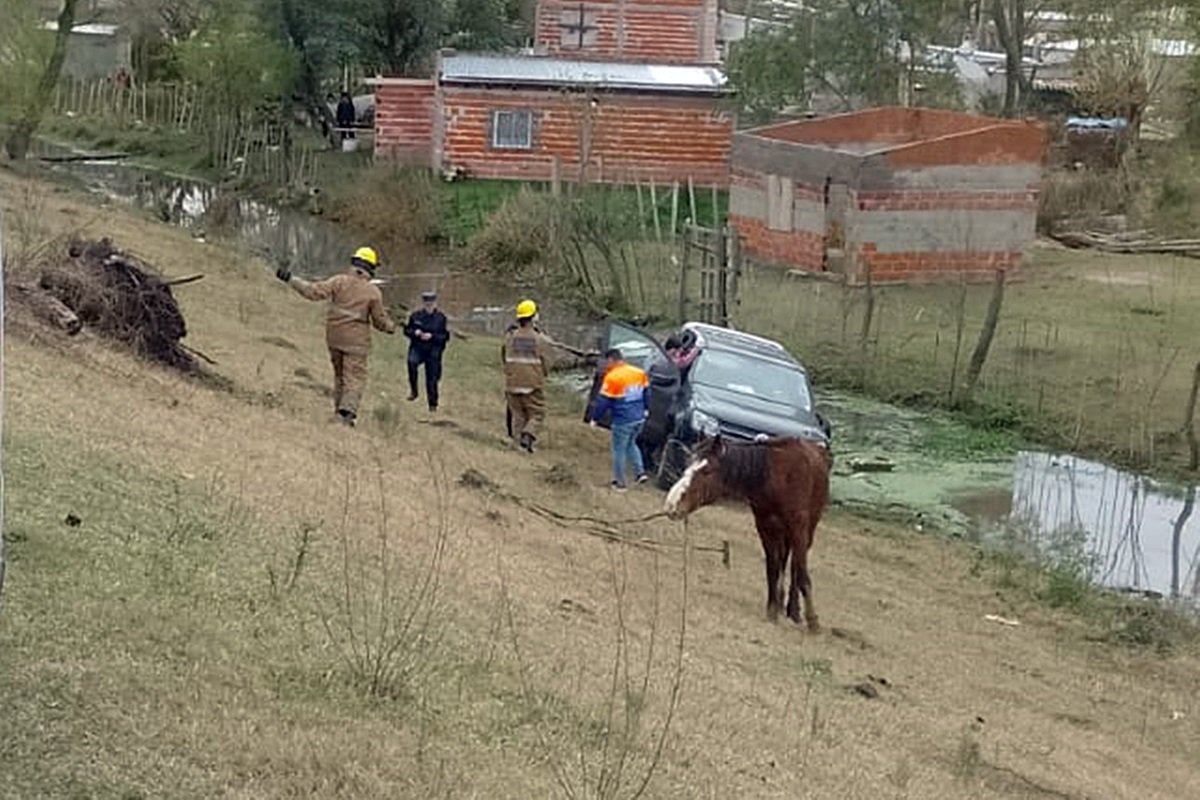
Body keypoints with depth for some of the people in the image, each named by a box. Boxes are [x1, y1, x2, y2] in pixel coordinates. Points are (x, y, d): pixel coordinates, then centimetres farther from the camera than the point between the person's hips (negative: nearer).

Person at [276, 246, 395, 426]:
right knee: (355, 377, -3)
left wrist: (291, 279, -7)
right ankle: (348, 410, -22)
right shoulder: (373, 292, -5)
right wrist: (391, 327, 22)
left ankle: (339, 409, 22)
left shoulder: (340, 281, -4)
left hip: (334, 336, 3)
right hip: (356, 340, -3)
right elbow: (380, 321, 0)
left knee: (339, 374, 19)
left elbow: (315, 292, -12)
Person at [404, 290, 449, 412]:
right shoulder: (415, 316, 2)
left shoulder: (441, 318, -1)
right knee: (412, 362, -32)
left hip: (433, 351, 0)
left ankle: (433, 404, 17)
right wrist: (415, 332, -12)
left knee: (432, 378, 2)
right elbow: (406, 330, 10)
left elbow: (446, 336, -1)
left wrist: (431, 336, -16)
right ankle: (413, 390, -18)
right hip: (417, 348, 0)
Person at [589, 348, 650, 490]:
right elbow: (646, 394, 16)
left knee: (619, 450, 8)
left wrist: (595, 418, -1)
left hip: (622, 421, -6)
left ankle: (620, 482, 16)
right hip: (639, 418, 6)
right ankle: (640, 472, 18)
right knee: (631, 444, 27)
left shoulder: (612, 377, -17)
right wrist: (644, 409, 31)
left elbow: (603, 401, -13)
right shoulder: (640, 373, 3)